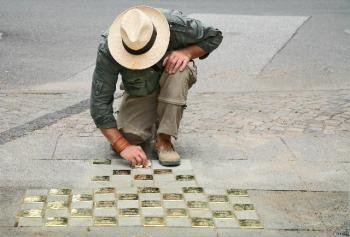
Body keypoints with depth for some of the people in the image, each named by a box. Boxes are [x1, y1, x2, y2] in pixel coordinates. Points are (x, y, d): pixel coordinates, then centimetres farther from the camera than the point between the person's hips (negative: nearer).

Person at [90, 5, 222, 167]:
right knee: (128, 136, -21)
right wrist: (123, 146, -38)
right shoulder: (108, 50, -34)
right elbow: (99, 103, -31)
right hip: (139, 91, 0)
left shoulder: (175, 25, -34)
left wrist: (187, 52, -33)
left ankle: (164, 140, -22)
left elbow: (214, 36, -14)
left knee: (178, 71, -36)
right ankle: (152, 121, 15)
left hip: (175, 79, 0)